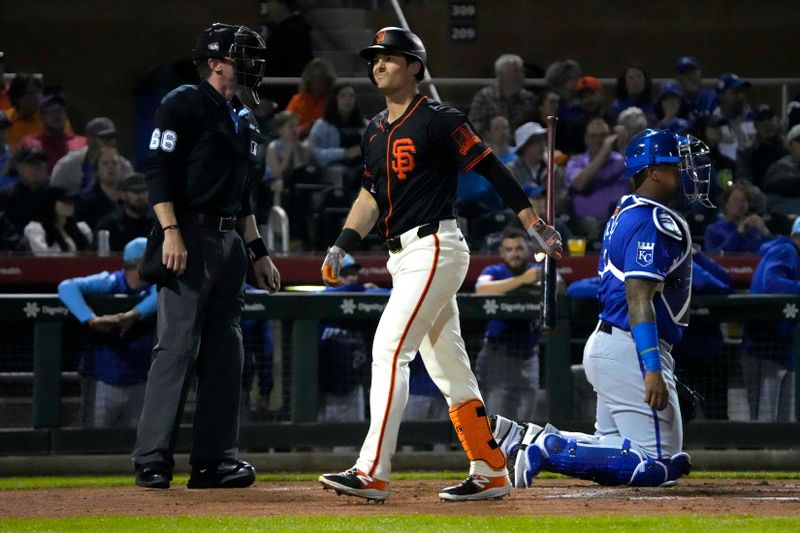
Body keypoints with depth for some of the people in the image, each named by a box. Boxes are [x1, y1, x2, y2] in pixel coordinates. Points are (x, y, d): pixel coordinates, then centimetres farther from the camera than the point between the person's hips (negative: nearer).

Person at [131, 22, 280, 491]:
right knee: (178, 347, -12)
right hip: (189, 238, -9)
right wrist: (171, 231, -21)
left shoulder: (244, 121, 21)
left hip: (230, 242, 9)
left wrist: (258, 251, 22)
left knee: (226, 351, 6)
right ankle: (153, 460, -11)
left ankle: (215, 459, 9)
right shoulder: (185, 104, -4)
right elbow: (158, 169, -11)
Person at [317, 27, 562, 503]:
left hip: (434, 248, -9)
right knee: (448, 367, 10)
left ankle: (372, 473, -21)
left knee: (389, 349, -17)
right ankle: (490, 474, 15)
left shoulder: (437, 120, -9)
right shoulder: (375, 132, 16)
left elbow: (490, 167, -11)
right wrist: (342, 246, 8)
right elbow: (371, 194, 21)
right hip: (403, 257, 9)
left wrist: (533, 223, -15)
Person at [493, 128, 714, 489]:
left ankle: (518, 437, 5)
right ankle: (547, 447, -16)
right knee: (660, 466, -11)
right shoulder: (655, 222, -15)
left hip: (605, 344, 11)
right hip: (631, 351, -11)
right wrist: (652, 369, -28)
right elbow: (639, 297, -23)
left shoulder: (625, 213, 16)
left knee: (614, 455, 18)